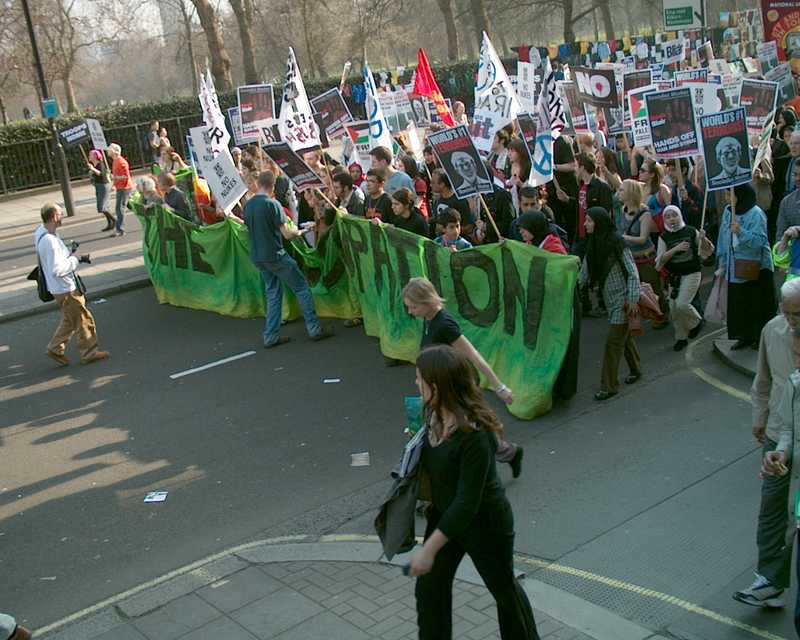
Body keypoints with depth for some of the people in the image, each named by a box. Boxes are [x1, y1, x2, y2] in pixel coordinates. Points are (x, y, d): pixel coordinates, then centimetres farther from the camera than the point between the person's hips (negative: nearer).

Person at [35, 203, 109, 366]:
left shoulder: (42, 232, 3)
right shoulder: (49, 241, -29)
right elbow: (57, 270, -30)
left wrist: (71, 254, 3)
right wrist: (76, 259, -19)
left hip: (65, 287, 10)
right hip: (65, 289, -10)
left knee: (69, 320, 23)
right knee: (84, 319, 4)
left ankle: (55, 349, 31)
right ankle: (89, 353, 16)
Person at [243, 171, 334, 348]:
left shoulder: (248, 205, 5)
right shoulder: (272, 204, -16)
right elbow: (287, 234, -17)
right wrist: (303, 231, 3)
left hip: (258, 257, 7)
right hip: (275, 255, -7)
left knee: (273, 294, 15)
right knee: (302, 288, 4)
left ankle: (270, 336, 12)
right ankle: (314, 329, 7)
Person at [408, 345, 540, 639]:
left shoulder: (475, 435, -35)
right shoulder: (434, 414, -12)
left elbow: (467, 503, -32)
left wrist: (430, 549, -29)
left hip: (484, 522, -6)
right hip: (444, 513, 6)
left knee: (503, 588, 19)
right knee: (429, 589, 10)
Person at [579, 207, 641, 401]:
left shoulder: (616, 242, -19)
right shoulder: (593, 244, 2)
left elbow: (632, 272, -18)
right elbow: (584, 272, 9)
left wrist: (633, 299, -22)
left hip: (622, 298, -7)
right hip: (609, 298, 7)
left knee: (614, 340, -6)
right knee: (624, 336, 20)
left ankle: (609, 386, 0)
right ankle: (635, 369, 40)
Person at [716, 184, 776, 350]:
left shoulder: (756, 214, -14)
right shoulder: (728, 211, 5)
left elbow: (759, 241, -20)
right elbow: (723, 239, 11)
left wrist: (740, 231, -32)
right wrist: (722, 264, 11)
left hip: (755, 269, -6)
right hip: (735, 269, 6)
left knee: (757, 304, 3)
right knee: (738, 304, 9)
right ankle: (745, 336, 21)